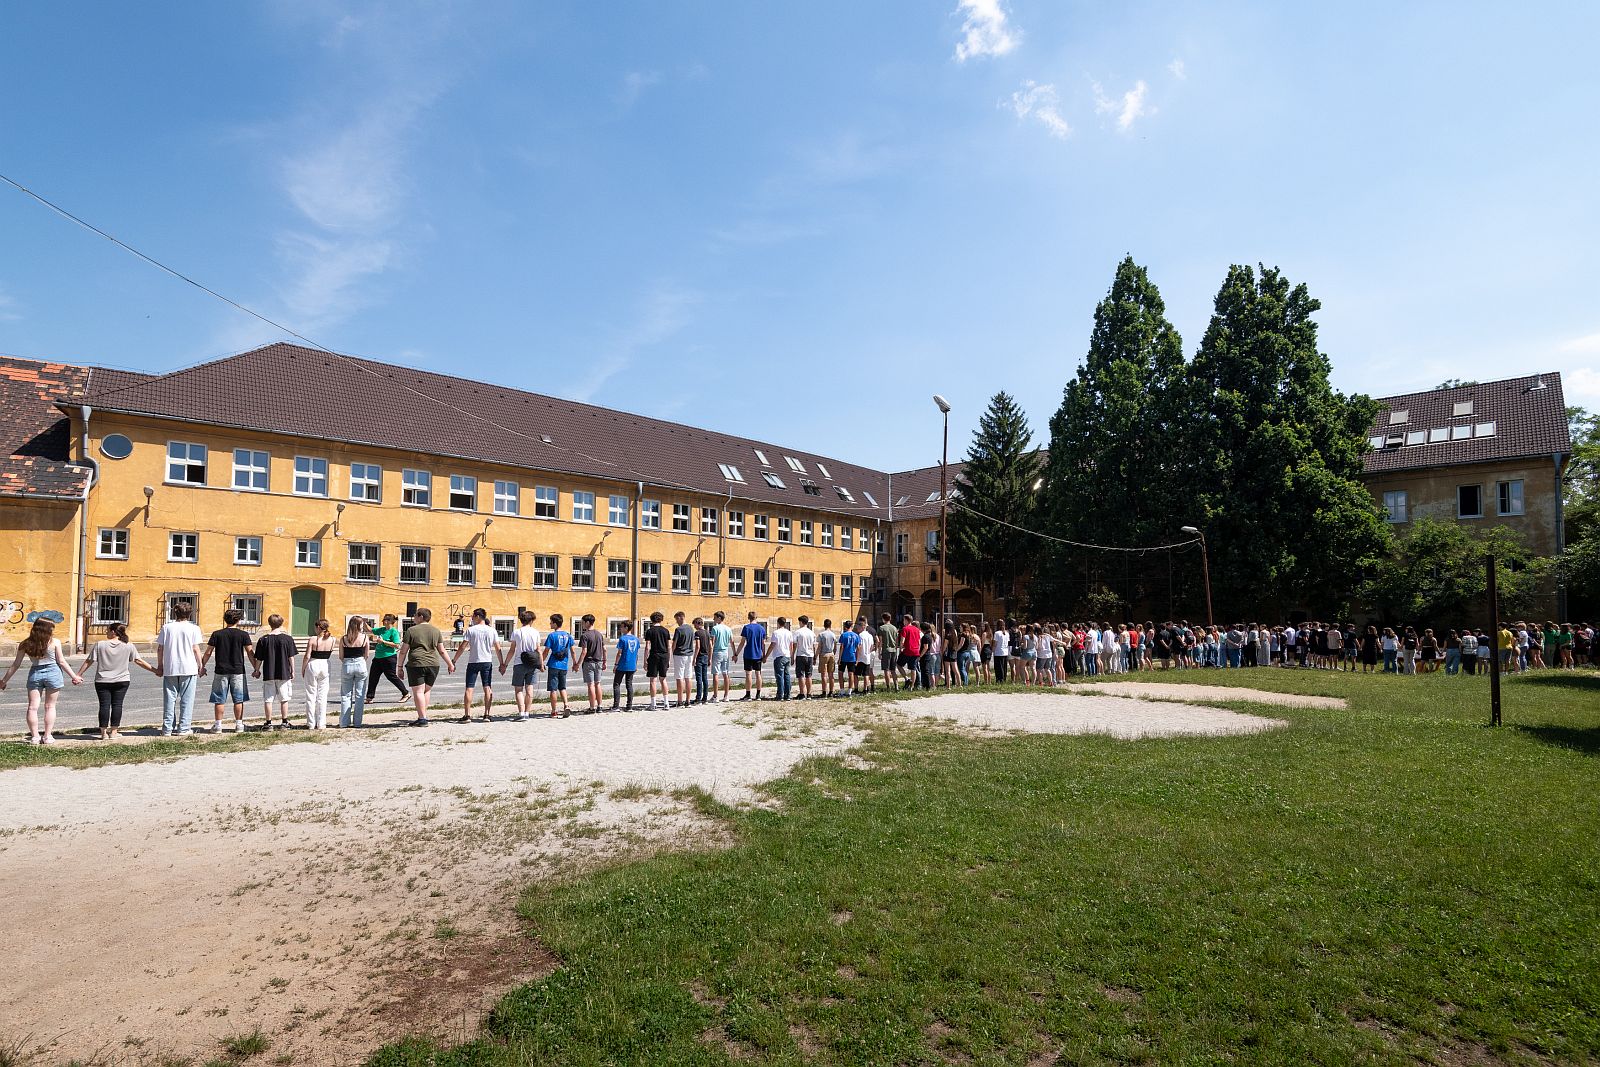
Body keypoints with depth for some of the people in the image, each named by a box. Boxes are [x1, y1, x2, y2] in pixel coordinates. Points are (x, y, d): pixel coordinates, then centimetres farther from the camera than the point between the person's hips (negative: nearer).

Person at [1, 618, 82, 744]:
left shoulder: (25, 644, 0)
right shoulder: (55, 642, -7)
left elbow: (16, 664, 3)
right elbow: (62, 662, -4)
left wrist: (4, 680, 14)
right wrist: (74, 677, 4)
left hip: (34, 674, 2)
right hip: (53, 672, -2)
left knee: (33, 707, 7)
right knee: (50, 706, 7)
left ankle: (35, 737, 5)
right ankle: (48, 736, 8)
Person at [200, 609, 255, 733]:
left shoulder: (217, 634, 0)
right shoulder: (243, 635, -2)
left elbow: (208, 653, 1)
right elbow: (250, 653, -2)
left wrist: (202, 666, 13)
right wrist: (256, 669, 5)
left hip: (221, 671, 1)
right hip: (238, 671, -1)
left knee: (219, 700, 8)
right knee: (238, 699, 5)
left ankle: (218, 725, 9)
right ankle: (239, 725, 7)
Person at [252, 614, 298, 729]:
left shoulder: (263, 639, -2)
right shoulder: (288, 639, -4)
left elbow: (259, 659, 1)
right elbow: (291, 657, -1)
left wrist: (257, 671, 15)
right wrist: (292, 671, 7)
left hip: (268, 674, 0)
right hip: (284, 674, 0)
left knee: (268, 699, 8)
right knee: (284, 699, 8)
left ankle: (268, 723, 9)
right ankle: (284, 722, 10)